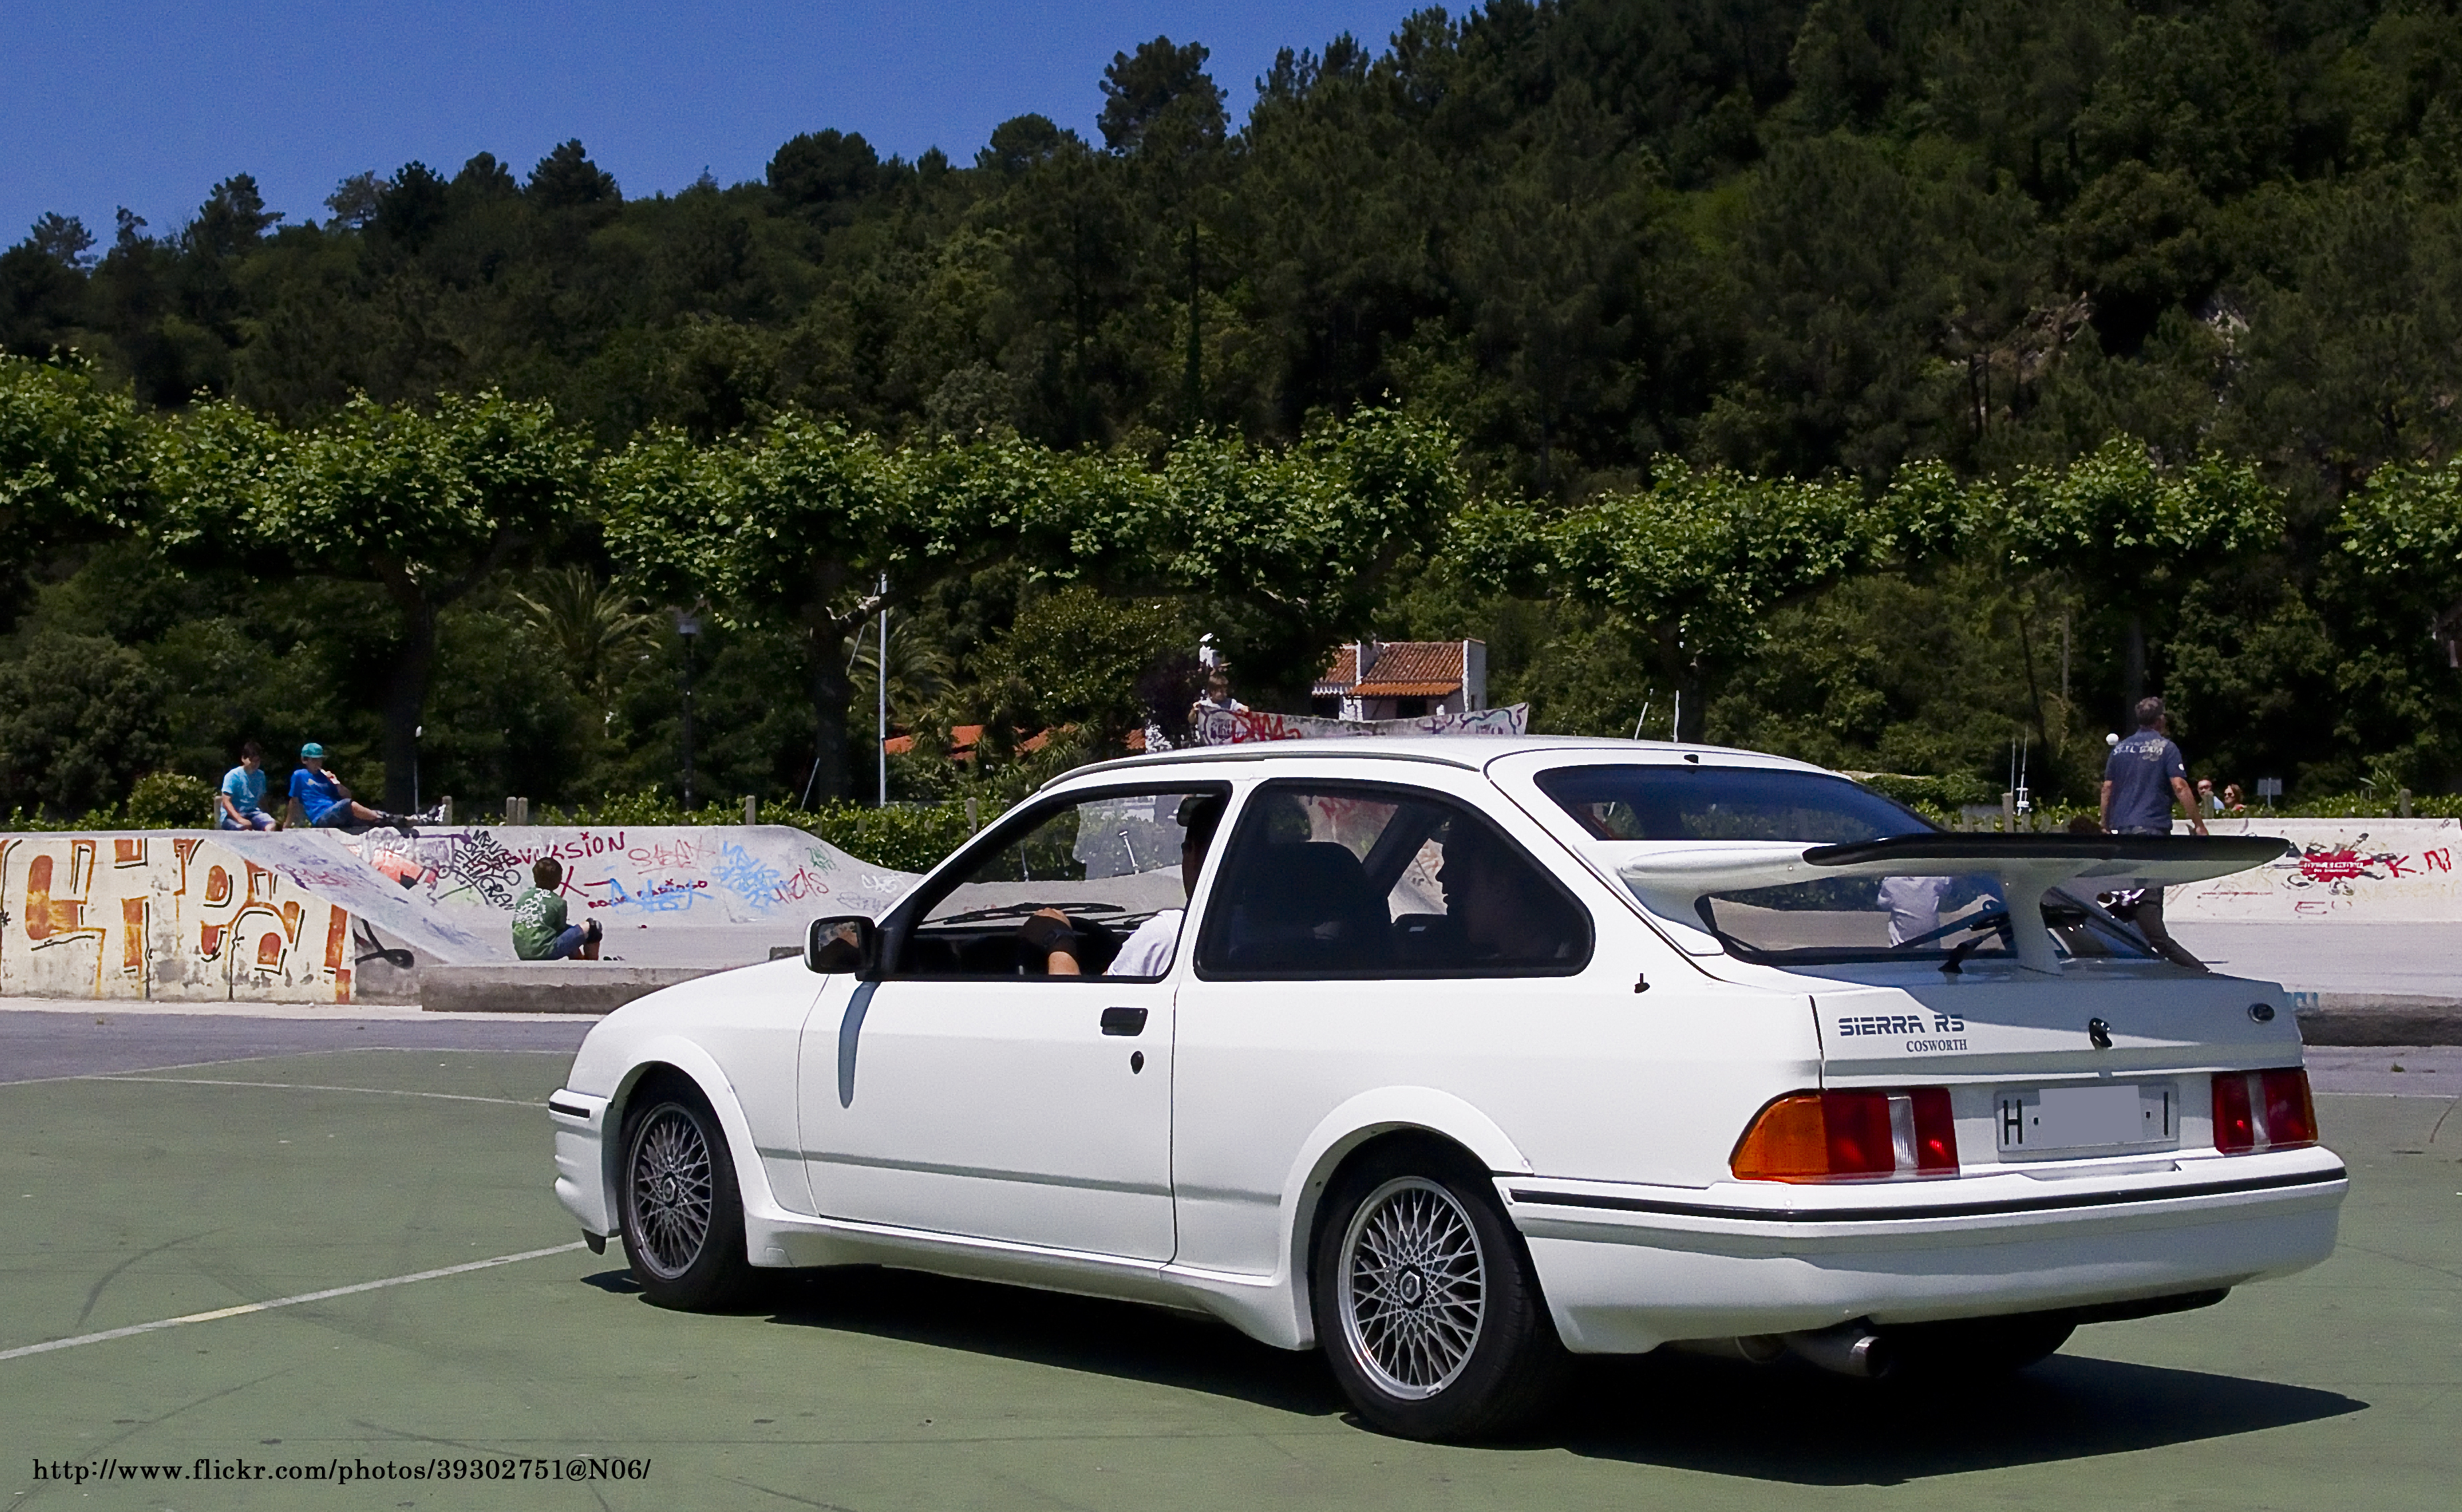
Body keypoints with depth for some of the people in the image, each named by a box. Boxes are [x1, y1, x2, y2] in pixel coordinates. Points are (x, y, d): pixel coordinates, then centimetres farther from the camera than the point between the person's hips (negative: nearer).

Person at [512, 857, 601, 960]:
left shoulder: (524, 895, 10)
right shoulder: (558, 902, -5)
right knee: (592, 926, 0)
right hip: (545, 952, -7)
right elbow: (560, 929, 3)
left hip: (523, 953, 7)